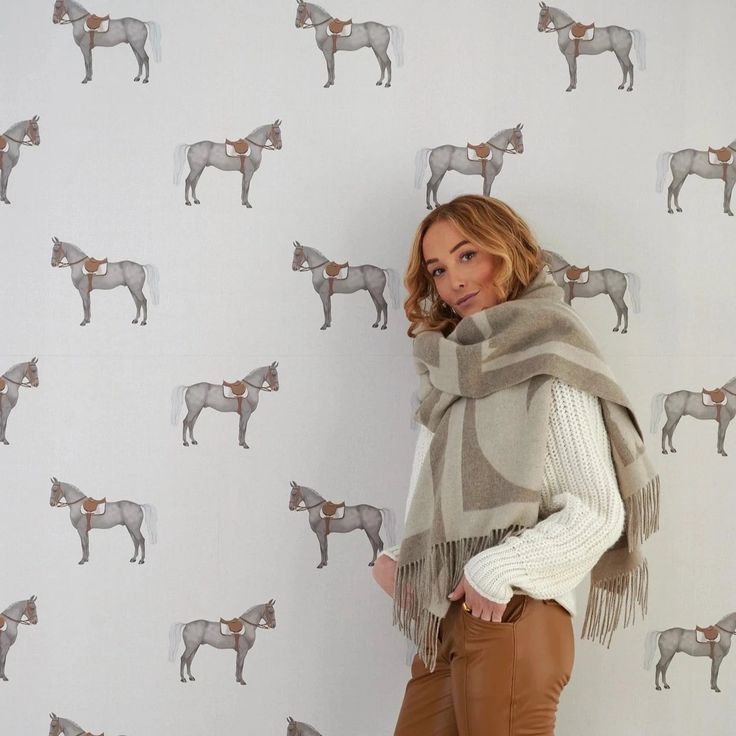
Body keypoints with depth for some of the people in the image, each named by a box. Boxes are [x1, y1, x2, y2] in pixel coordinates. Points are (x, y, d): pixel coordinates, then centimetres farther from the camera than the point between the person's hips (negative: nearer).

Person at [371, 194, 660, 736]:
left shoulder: (550, 366, -6)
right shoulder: (458, 370, 15)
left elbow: (599, 512, -11)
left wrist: (500, 570, -17)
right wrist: (398, 560, 4)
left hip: (511, 618, -7)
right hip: (445, 617, 7)